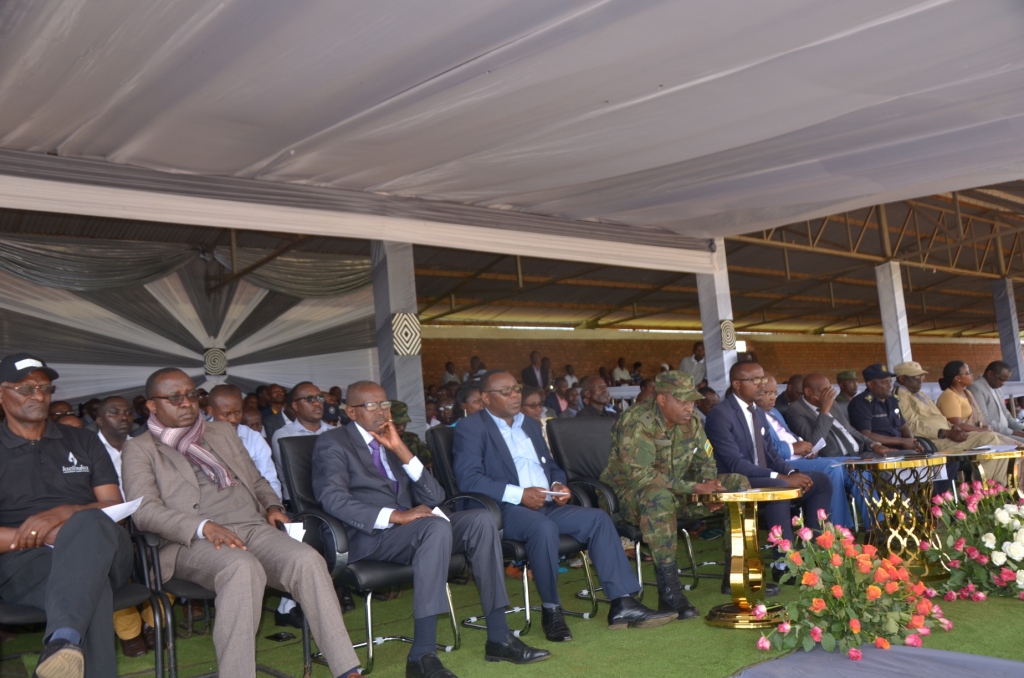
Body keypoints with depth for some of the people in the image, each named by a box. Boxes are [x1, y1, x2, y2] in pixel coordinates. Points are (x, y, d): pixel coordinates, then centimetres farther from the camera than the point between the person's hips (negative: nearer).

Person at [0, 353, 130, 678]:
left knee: (92, 524, -40)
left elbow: (115, 507, 11)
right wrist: (45, 536, -14)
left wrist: (66, 514, -10)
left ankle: (63, 640, -56)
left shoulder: (83, 441, 21)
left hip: (101, 551, 2)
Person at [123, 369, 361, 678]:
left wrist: (272, 506, 6)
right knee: (243, 567, -39)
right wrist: (204, 527, -20)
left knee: (308, 559, -28)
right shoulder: (139, 448, 10)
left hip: (254, 528, 4)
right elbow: (144, 510, -5)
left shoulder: (223, 432, 25)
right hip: (193, 542, -4)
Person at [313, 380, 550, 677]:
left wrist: (401, 450, -2)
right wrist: (395, 515, -25)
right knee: (437, 527, -34)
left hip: (408, 527, 7)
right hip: (369, 534, -6)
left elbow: (434, 498, 10)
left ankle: (498, 637, -15)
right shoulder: (332, 444, 2)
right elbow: (333, 499, -16)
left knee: (480, 519, -17)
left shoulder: (392, 443, 21)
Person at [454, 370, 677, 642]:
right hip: (504, 508, -7)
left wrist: (558, 485, 3)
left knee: (598, 518, -13)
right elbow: (467, 478, -15)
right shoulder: (471, 428, -1)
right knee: (544, 528, -36)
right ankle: (551, 610, -18)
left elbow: (551, 466, 28)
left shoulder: (530, 424, 23)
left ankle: (623, 604, -13)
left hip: (545, 505, 7)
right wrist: (519, 494, -22)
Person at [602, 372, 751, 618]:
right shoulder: (636, 423, -23)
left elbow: (705, 460, 12)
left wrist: (709, 482, -13)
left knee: (738, 483, -3)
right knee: (658, 496, -43)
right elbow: (640, 474, -31)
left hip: (676, 492, 8)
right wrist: (695, 487, -32)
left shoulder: (690, 422, 1)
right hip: (628, 494, -7)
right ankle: (669, 593, -35)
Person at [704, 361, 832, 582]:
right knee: (779, 487, -35)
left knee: (821, 481, -1)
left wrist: (792, 473, -6)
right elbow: (736, 464, -22)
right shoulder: (719, 415, -15)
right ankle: (784, 564, -26)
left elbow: (772, 454, 15)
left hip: (765, 478, 9)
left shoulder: (759, 413, 14)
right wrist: (780, 477, -27)